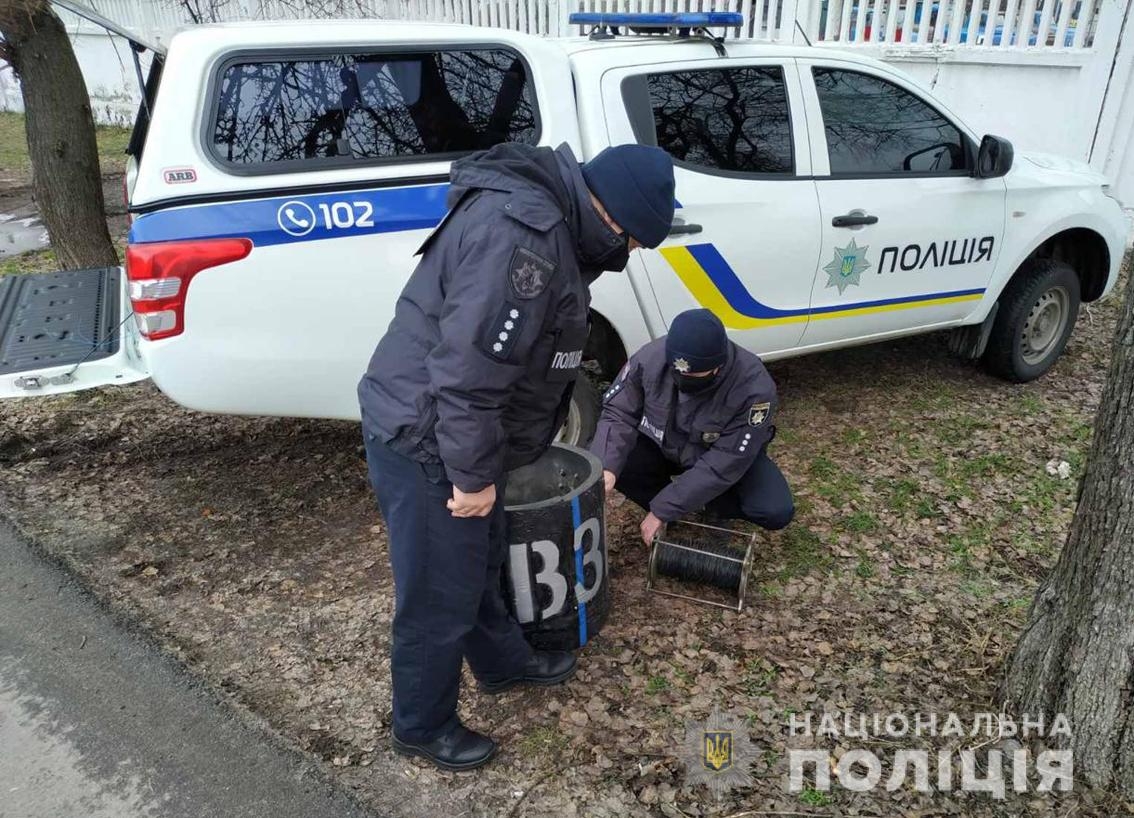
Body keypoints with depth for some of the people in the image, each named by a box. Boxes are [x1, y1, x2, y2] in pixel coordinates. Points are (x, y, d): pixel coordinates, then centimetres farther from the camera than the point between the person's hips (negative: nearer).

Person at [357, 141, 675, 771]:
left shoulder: (545, 221, 10)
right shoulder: (521, 235, -27)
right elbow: (469, 371, -30)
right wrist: (472, 475, -20)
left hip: (446, 435, 10)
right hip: (425, 443, -10)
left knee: (482, 561, 27)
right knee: (439, 597, 7)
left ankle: (503, 664, 50)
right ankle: (421, 728, 31)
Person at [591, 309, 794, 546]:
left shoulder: (754, 387, -35)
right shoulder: (650, 358, -28)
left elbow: (723, 464, -32)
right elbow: (619, 413, -17)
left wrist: (663, 510, -31)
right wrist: (606, 467, -36)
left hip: (730, 454, -2)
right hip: (662, 447, 2)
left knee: (776, 512, -24)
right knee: (612, 463, -24)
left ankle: (711, 503, 5)